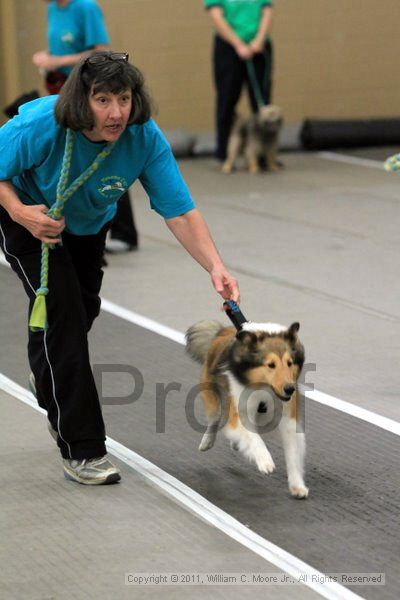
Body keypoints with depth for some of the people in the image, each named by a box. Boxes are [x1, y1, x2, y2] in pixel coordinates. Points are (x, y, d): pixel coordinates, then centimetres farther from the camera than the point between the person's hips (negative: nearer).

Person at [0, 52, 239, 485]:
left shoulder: (145, 139, -32)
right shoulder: (38, 126, -38)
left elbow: (180, 212, -33)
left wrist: (216, 267, -46)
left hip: (88, 223, 5)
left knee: (84, 308, 23)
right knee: (61, 311, -17)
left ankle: (51, 387, 56)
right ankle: (81, 450, -11)